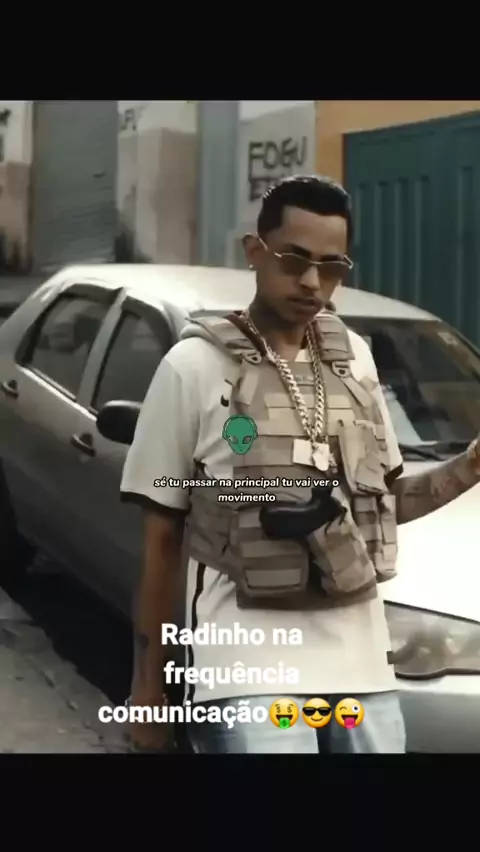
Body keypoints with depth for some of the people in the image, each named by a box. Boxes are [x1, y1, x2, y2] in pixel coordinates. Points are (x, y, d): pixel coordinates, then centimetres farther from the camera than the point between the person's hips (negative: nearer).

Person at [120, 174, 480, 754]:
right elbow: (161, 539, -1)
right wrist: (147, 683, 2)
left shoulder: (354, 357, 9)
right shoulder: (196, 366, -5)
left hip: (358, 660, 5)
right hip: (248, 667, -5)